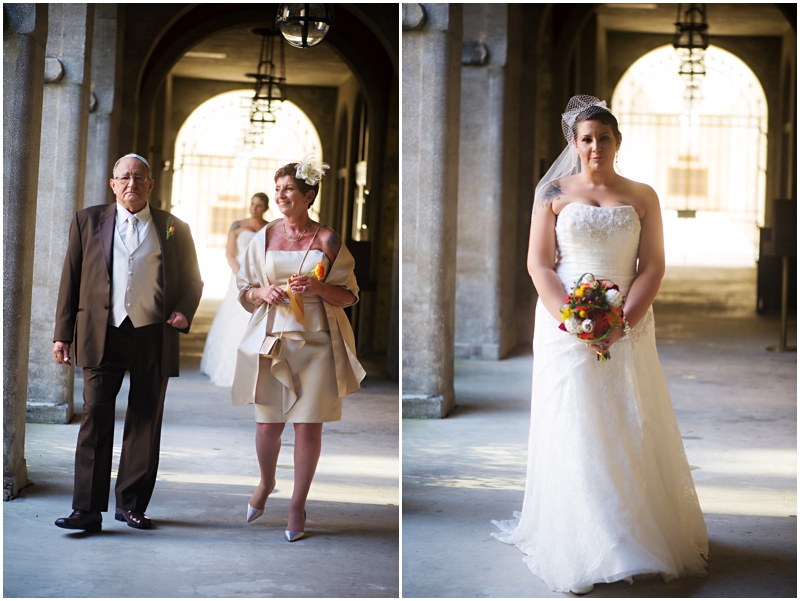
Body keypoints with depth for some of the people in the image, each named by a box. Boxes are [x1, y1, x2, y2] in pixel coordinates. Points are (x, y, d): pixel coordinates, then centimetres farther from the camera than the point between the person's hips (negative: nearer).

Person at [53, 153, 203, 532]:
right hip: (101, 335, -1)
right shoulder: (88, 221, 10)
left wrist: (183, 311, -5)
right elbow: (71, 280, 9)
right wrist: (62, 334, 3)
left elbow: (192, 281, 16)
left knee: (146, 422, 6)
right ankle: (88, 510, -4)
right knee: (95, 418, -6)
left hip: (154, 337, 1)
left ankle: (131, 504, 18)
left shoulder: (173, 228, 10)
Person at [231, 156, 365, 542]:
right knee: (267, 423, 5)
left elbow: (349, 296, 1)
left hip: (315, 343, -2)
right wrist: (263, 293, -10)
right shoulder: (264, 238, 4)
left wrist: (317, 287, -17)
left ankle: (298, 505, 16)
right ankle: (266, 482, 35)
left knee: (308, 426, 0)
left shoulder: (327, 241, -2)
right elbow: (244, 291, 11)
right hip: (271, 340, 2)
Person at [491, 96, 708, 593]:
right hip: (565, 325, -1)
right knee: (573, 433, -3)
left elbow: (653, 266, 2)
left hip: (629, 326, 1)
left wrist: (622, 322, -12)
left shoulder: (642, 197, 8)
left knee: (633, 430, 2)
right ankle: (580, 550, 2)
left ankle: (643, 535, 12)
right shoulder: (554, 193, 5)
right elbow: (539, 264, -1)